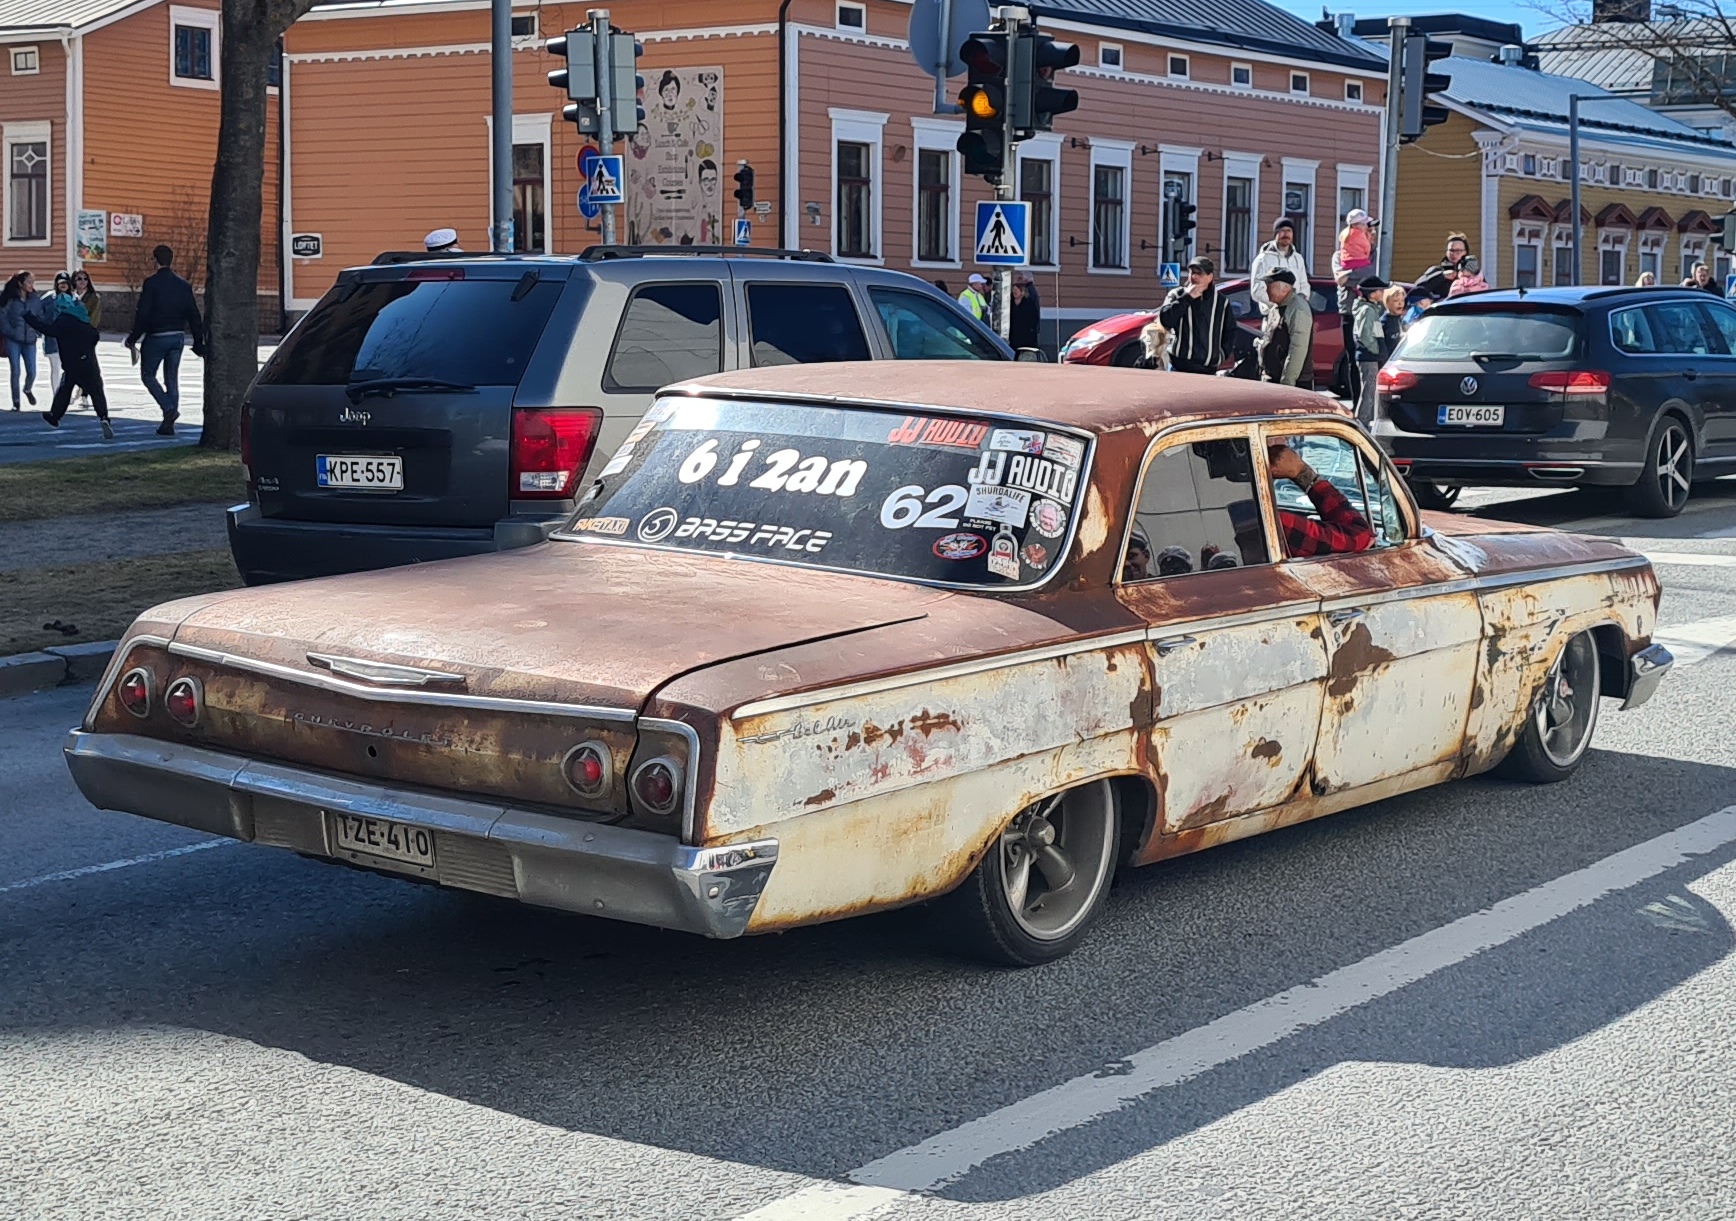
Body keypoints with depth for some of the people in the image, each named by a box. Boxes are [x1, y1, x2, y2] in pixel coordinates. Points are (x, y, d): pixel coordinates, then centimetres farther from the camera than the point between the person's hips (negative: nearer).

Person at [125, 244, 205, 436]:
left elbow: (142, 314, -14)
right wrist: (199, 342, 14)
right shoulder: (184, 285, 6)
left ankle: (169, 407, -13)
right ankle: (168, 423, 10)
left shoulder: (151, 283, -11)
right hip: (178, 336, 5)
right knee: (172, 377, 11)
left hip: (156, 337, -5)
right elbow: (194, 315, 8)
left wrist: (133, 338, -6)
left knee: (148, 375, 8)